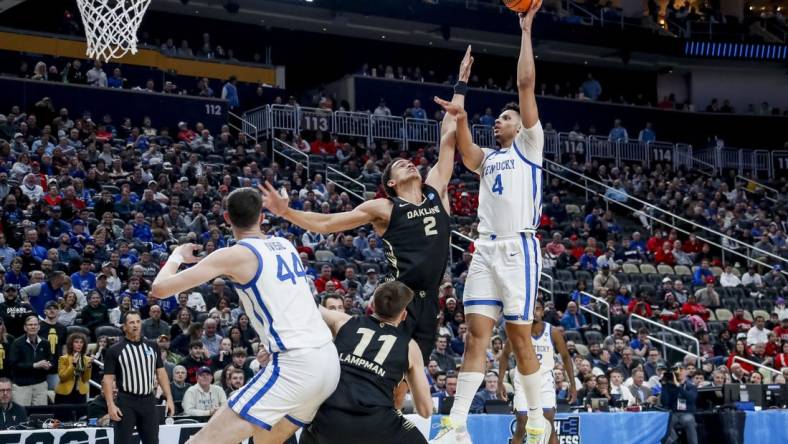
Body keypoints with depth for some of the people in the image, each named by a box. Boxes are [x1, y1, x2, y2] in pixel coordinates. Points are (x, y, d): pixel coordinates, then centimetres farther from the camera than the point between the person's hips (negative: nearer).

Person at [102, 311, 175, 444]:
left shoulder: (153, 347, 9)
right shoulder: (115, 350, -4)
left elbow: (161, 373, 11)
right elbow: (108, 379, -6)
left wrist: (169, 398, 4)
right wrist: (110, 404, -15)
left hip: (148, 401, 4)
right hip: (126, 402, -4)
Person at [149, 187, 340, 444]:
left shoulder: (236, 254, -4)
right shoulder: (286, 245, 16)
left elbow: (160, 288, -4)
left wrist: (177, 255, 15)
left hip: (295, 365, -8)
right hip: (328, 360, 8)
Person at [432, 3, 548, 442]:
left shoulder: (530, 146, 9)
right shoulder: (488, 157, 22)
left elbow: (527, 84, 0)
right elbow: (467, 154, -3)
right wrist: (461, 119, -21)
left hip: (519, 248, -5)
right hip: (486, 249, 5)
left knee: (520, 337, -3)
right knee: (476, 334, -2)